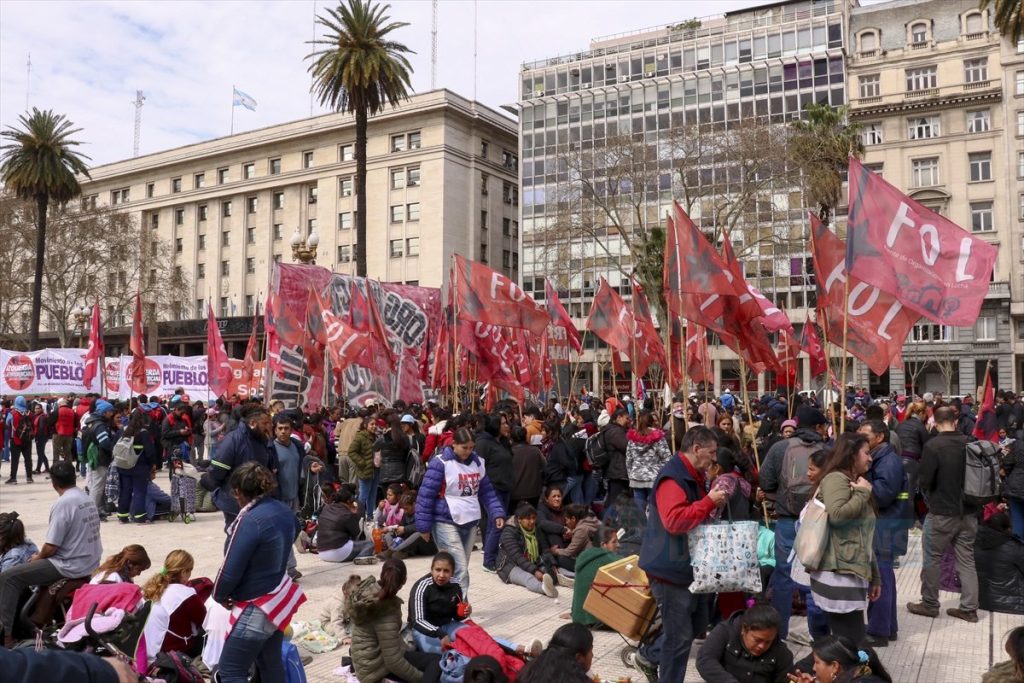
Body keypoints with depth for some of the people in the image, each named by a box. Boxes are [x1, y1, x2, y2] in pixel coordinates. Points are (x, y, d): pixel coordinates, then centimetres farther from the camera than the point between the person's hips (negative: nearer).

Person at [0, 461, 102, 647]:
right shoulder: (87, 499, 9)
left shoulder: (63, 503, -17)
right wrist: (41, 557, 19)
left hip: (71, 567, -9)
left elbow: (51, 547, -17)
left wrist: (38, 557, 4)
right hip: (90, 563, 9)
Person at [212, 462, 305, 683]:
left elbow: (231, 571, -21)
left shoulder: (249, 521, -25)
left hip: (257, 610, -9)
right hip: (279, 599, 9)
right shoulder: (284, 511, 0)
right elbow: (295, 529, 24)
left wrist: (220, 595, 0)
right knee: (271, 663, 20)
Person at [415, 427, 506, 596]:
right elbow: (426, 495, -11)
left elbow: (487, 492, 16)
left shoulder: (477, 462, 8)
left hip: (471, 523, 7)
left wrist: (497, 513, 3)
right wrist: (424, 526, -10)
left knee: (461, 568, 13)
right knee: (460, 569, -13)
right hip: (446, 523, -7)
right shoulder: (441, 463, -12)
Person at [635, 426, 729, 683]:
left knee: (697, 625, 20)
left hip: (689, 564, 10)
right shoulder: (672, 477, -22)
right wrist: (709, 502, -28)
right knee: (680, 636, -1)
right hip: (671, 567, -10)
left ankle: (649, 655, 35)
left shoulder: (693, 476, 11)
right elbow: (675, 521, -34)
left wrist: (714, 503, 8)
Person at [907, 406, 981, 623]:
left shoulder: (933, 445, -19)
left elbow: (925, 481, -16)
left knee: (932, 559, 9)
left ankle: (929, 604, 19)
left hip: (941, 513, -5)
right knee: (967, 559, 14)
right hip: (968, 511, 5)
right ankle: (969, 608, 19)